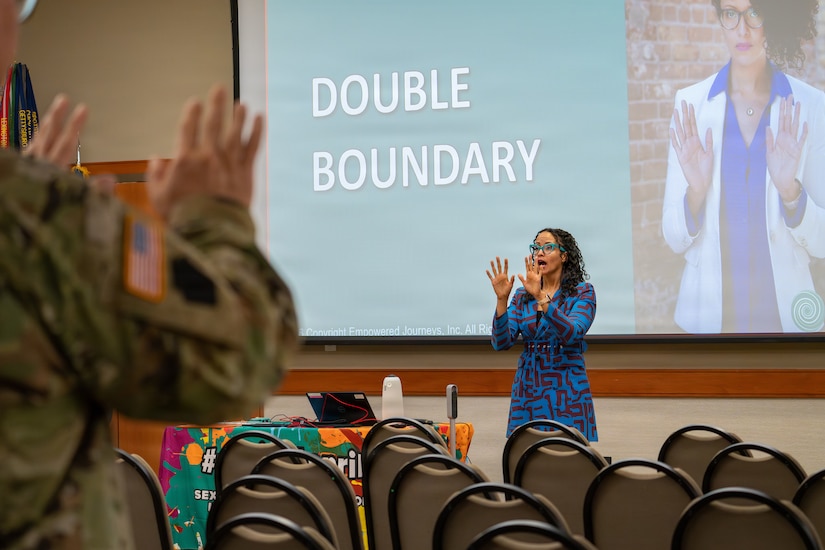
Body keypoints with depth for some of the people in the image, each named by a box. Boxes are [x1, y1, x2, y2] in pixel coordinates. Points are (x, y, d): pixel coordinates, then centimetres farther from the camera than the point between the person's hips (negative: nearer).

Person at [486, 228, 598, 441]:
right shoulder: (523, 295, 7)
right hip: (527, 388, 4)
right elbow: (501, 343, -4)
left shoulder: (582, 292, -4)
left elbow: (573, 334, -22)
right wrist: (502, 299, -17)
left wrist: (541, 297, -30)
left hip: (567, 389, -4)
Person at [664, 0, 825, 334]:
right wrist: (696, 191, -21)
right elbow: (675, 239, -3)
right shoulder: (690, 105, -6)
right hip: (708, 316, 0)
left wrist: (790, 190, -22)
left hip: (785, 316, 0)